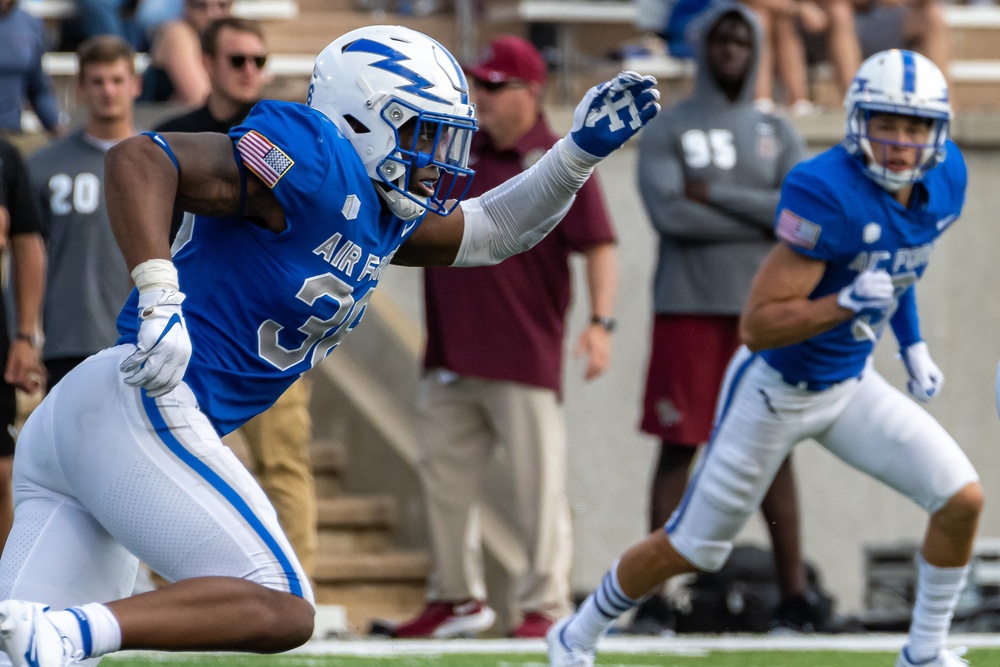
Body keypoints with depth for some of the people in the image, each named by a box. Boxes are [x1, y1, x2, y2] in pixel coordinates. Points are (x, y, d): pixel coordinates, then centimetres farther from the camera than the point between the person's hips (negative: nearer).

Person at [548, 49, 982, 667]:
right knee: (690, 548, 5)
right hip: (777, 389, -6)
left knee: (963, 499, -7)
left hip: (850, 385, 6)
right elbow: (758, 325, -30)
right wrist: (848, 303, -42)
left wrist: (912, 344, 14)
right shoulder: (827, 192, -31)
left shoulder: (946, 180, -8)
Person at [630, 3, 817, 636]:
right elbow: (671, 214, -12)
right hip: (688, 310, -2)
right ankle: (656, 596, -2)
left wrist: (713, 194, -9)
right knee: (678, 446, -3)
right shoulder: (666, 129, 4)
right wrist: (764, 220, -9)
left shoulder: (779, 135, 11)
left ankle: (795, 596, 2)